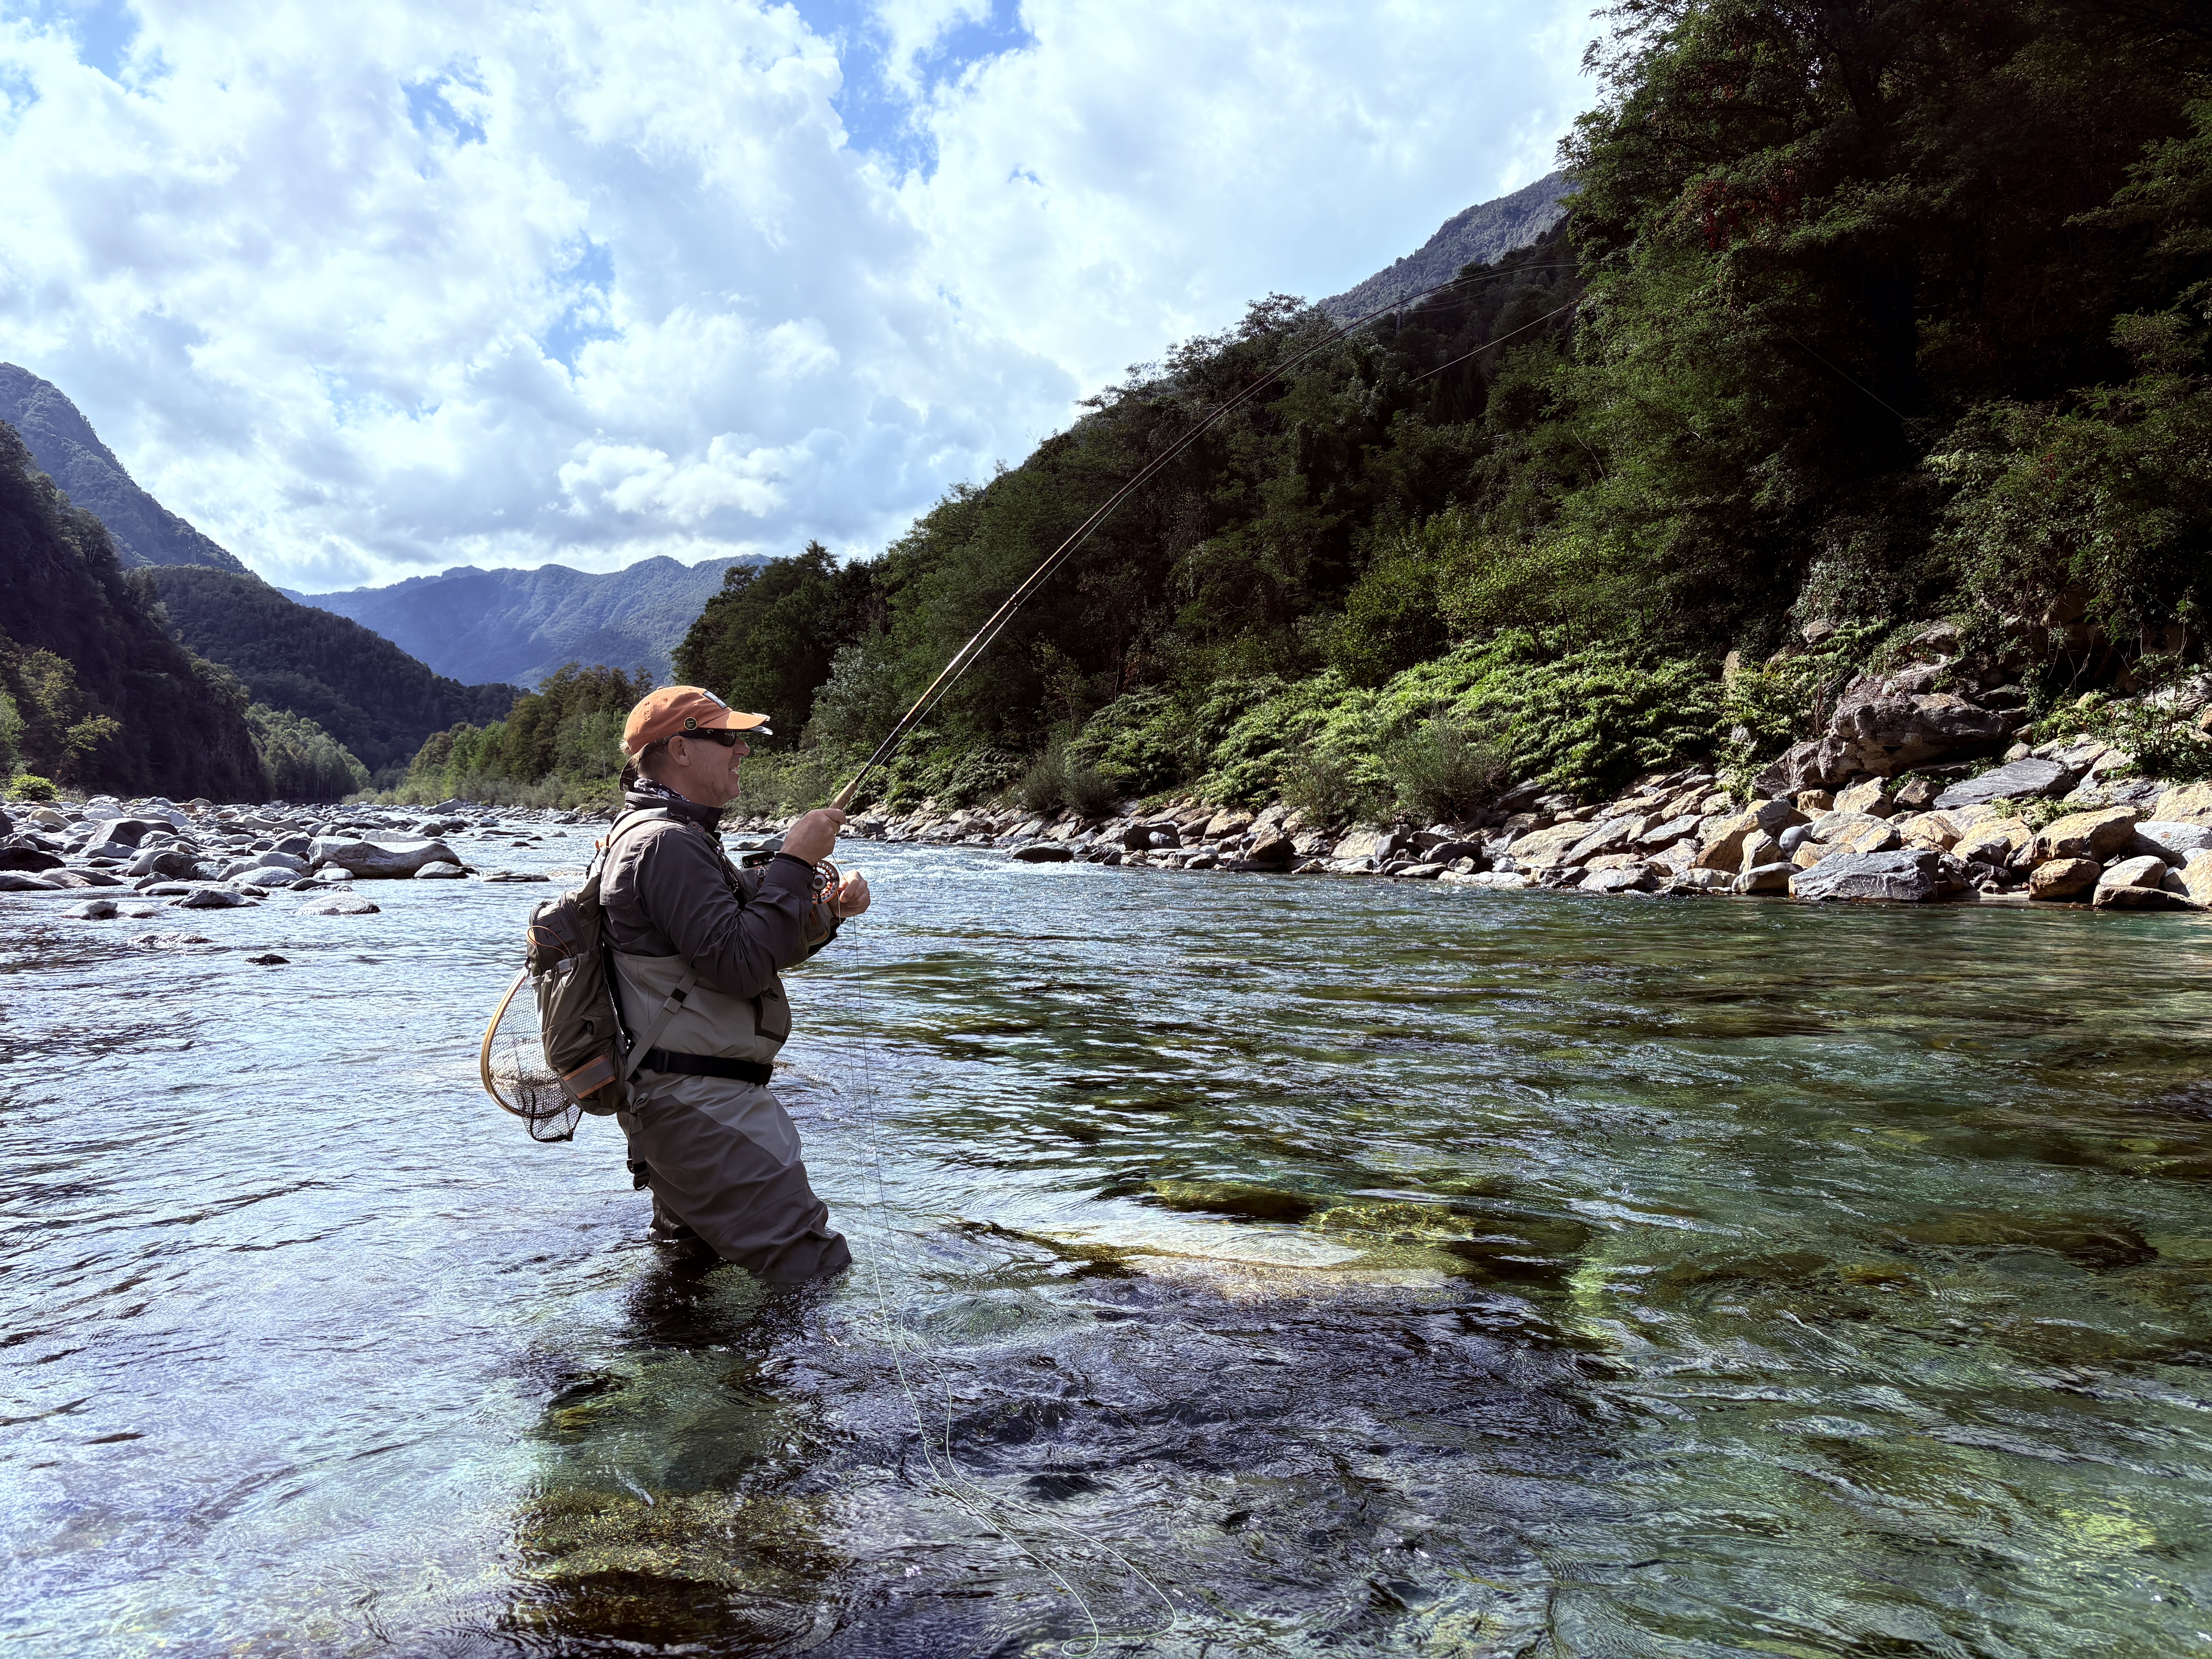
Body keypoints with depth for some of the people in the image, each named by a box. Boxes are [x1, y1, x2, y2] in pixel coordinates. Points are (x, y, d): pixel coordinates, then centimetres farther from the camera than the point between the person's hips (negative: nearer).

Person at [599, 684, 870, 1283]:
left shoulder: (676, 836, 17)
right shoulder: (667, 843, -17)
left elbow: (758, 944, 19)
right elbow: (739, 964, -25)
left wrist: (826, 913, 1)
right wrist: (794, 862, -18)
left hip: (672, 1095, 11)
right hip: (700, 1101, -11)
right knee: (819, 1269, -9)